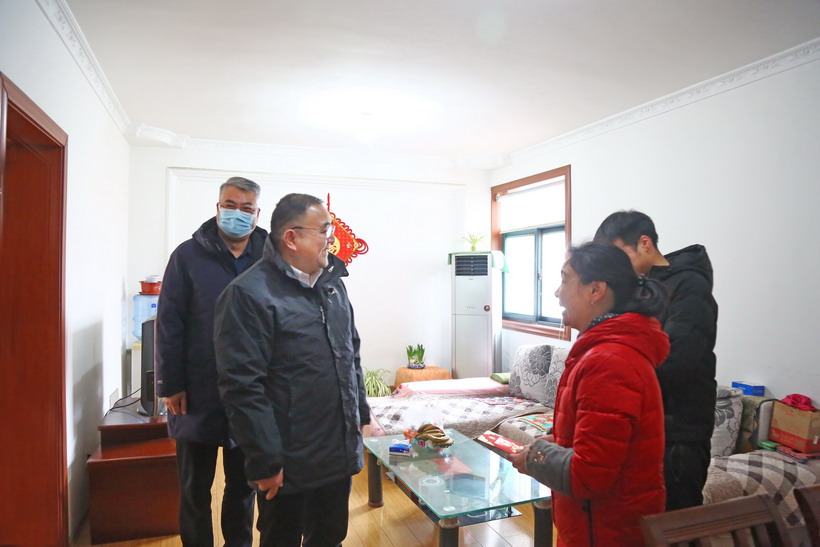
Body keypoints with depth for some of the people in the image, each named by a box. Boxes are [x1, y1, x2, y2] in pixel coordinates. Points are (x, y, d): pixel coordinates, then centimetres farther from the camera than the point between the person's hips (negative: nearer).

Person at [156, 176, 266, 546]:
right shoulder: (189, 255, -3)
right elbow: (168, 324, -4)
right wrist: (171, 385, -7)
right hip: (198, 395, -1)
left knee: (243, 486, 18)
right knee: (194, 488, 14)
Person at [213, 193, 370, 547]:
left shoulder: (333, 283, 7)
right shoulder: (248, 293, -17)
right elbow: (242, 386, -20)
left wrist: (361, 416, 15)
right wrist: (265, 462, -18)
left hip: (340, 454, 7)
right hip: (288, 466, -6)